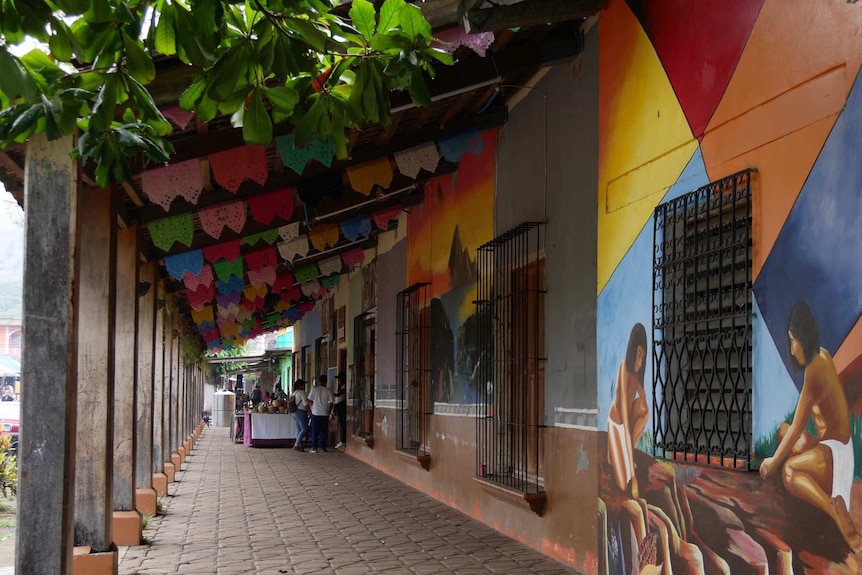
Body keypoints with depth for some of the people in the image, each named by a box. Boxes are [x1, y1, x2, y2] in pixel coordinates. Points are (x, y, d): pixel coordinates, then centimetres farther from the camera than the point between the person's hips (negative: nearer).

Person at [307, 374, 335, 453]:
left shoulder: (314, 389, -5)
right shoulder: (328, 391, -2)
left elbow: (310, 400, -2)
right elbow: (331, 403, -3)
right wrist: (329, 412, 10)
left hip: (315, 413, -1)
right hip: (325, 414, 1)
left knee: (315, 432, 5)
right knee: (324, 431, 8)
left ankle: (314, 448, 2)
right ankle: (323, 447, 8)